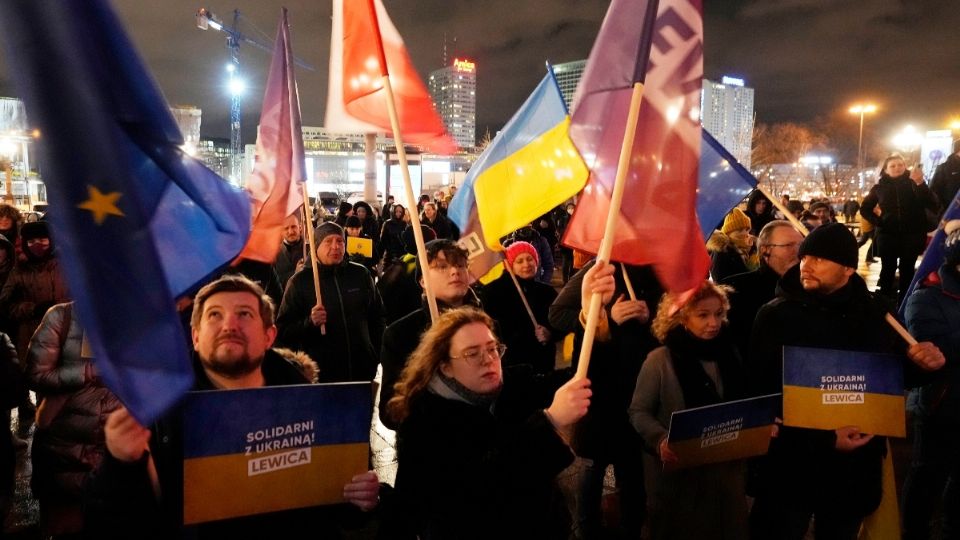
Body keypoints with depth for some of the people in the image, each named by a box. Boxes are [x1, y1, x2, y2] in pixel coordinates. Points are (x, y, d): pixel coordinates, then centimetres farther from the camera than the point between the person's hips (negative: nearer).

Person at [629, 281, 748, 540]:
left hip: (725, 468, 5)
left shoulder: (728, 354, 2)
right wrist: (661, 440, -26)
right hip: (677, 472, -4)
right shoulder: (660, 360, -14)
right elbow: (639, 412, -10)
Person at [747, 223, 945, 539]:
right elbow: (761, 394, -15)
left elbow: (899, 373, 15)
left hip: (856, 465, 4)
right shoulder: (775, 315, -12)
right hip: (791, 465, -3)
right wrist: (822, 439, -22)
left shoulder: (875, 313, 0)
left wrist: (926, 362, -8)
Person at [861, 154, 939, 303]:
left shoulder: (914, 183, -2)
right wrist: (877, 221, -1)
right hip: (887, 235, 0)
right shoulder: (880, 187, 2)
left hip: (912, 235, 0)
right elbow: (865, 209, 14)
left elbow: (932, 206, -15)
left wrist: (920, 184, -25)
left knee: (907, 272, 6)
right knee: (888, 270, 3)